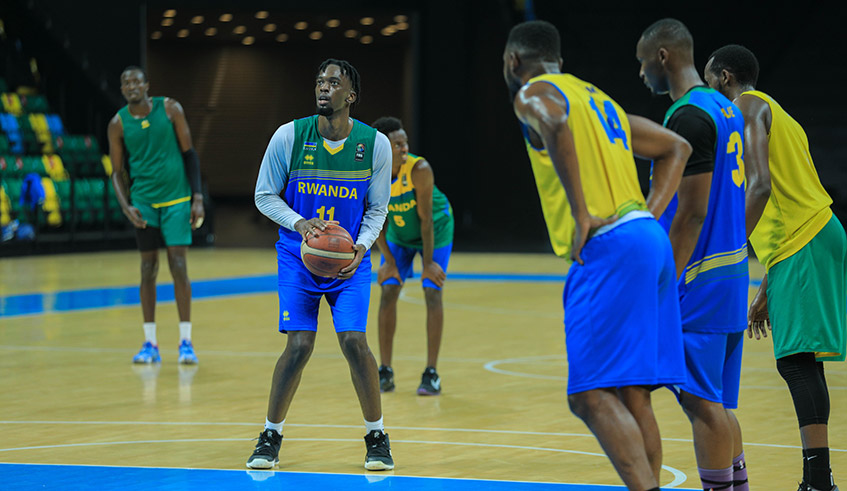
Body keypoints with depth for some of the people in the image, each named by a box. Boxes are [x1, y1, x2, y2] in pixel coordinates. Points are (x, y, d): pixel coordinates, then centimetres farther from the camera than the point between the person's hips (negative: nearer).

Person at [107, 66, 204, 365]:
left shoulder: (170, 109, -4)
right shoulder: (118, 124, -2)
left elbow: (189, 153, 0)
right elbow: (117, 172, 4)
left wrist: (198, 197, -6)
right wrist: (126, 207, -12)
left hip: (176, 199, -1)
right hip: (143, 202, 1)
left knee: (178, 265, -7)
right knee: (148, 269, 4)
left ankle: (186, 341, -1)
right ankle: (150, 344, 10)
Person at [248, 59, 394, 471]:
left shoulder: (375, 144, -8)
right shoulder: (289, 136, -10)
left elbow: (377, 209, 2)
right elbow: (264, 196, -2)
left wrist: (361, 247, -15)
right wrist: (299, 223, -19)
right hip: (298, 257, 0)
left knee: (354, 342, -12)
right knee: (299, 346, -10)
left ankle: (377, 438, 6)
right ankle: (270, 437, 8)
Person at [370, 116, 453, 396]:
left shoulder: (419, 170, -33)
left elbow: (425, 218, -26)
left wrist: (428, 263, -21)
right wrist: (388, 260, -9)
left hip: (435, 230, -3)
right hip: (399, 234, 3)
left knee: (432, 293, -11)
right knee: (388, 292, -5)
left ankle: (431, 374, -6)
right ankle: (385, 371, 5)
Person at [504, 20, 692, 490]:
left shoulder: (533, 93, 1)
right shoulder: (597, 98, 27)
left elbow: (554, 123, -25)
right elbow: (675, 148, 31)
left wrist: (581, 214, -22)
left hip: (609, 245, -9)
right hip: (648, 237, 9)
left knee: (591, 395, -13)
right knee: (632, 397, 10)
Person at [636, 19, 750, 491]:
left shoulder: (688, 117, -16)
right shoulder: (726, 107, 15)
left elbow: (692, 212, -20)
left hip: (699, 277, -10)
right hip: (729, 273, 10)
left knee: (702, 402, -7)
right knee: (716, 403, 14)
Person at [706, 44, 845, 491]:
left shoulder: (748, 106, -2)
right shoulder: (775, 116, 27)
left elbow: (761, 186, -17)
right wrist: (768, 291, 28)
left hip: (803, 245, -10)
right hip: (805, 241, 10)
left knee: (797, 360, -15)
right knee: (799, 362, 11)